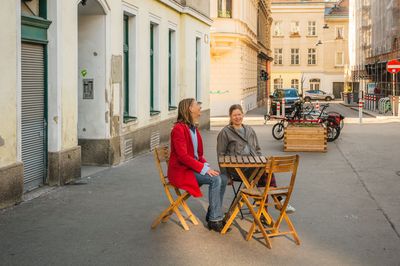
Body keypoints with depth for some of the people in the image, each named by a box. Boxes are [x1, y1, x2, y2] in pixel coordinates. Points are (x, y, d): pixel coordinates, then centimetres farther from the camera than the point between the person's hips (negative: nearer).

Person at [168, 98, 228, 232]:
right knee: (215, 179, -24)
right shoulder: (179, 128, -16)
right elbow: (183, 156, -23)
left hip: (193, 167, 9)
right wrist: (204, 168, -25)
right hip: (181, 171, -9)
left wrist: (206, 165, -3)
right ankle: (215, 220, -16)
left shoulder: (193, 128, 13)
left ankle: (211, 216, -2)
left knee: (223, 178, -9)